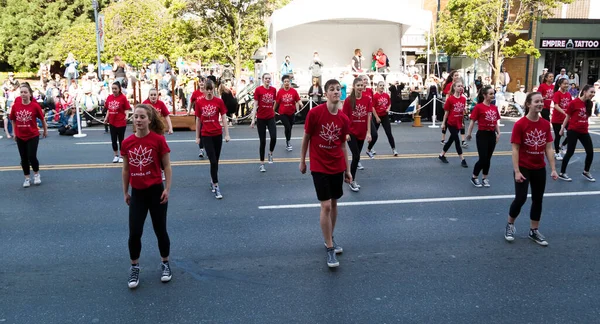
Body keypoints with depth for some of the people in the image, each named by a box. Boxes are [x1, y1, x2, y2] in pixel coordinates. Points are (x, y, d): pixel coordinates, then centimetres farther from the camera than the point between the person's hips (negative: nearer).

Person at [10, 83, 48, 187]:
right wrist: (14, 133, 10)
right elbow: (13, 120, 8)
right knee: (24, 158, 10)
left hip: (33, 136, -3)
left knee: (32, 157, -7)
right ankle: (27, 178, 25)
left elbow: (42, 119, 1)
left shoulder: (35, 106, -12)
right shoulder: (15, 106, -5)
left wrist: (45, 130, 10)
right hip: (20, 137, 3)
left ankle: (37, 174, 20)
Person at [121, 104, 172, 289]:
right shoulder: (127, 143, -1)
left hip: (156, 191, -2)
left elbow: (167, 166, -6)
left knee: (160, 230, 10)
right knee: (134, 232, 3)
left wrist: (167, 189, -11)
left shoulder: (158, 140, -11)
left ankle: (165, 264, 29)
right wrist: (125, 192, 11)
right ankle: (134, 268, 23)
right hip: (137, 192, 3)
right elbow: (126, 169, 8)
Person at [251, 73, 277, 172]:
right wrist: (253, 119, -11)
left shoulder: (273, 89, 3)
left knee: (274, 137, -16)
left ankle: (270, 153, 16)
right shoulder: (258, 89, -8)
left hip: (271, 117, 3)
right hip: (261, 118, -2)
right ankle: (262, 164, 15)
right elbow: (255, 105, -8)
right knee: (262, 141, 2)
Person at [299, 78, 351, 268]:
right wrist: (302, 161, 2)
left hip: (337, 167, 5)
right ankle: (329, 248, 3)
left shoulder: (344, 119, -1)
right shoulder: (314, 113, -13)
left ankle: (330, 238, 34)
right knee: (326, 206, -8)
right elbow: (306, 138, -3)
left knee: (334, 204, 14)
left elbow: (343, 145, 9)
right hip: (319, 167, -4)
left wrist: (347, 170, 11)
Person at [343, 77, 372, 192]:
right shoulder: (348, 100, -9)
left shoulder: (368, 99, -2)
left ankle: (351, 179, 25)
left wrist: (368, 132, -5)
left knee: (356, 156, 12)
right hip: (351, 133, -3)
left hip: (362, 133, 3)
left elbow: (369, 116, -1)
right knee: (356, 156, -9)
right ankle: (352, 181, 5)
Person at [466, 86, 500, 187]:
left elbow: (496, 122, 14)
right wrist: (469, 133, -10)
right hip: (482, 134, -6)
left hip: (492, 135, 6)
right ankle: (474, 177, 13)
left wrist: (498, 133, 4)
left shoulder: (494, 108, 8)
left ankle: (484, 178, 26)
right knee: (483, 159, -6)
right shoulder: (478, 107, -10)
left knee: (488, 158, 12)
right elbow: (473, 121, -9)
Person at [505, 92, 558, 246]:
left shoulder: (546, 124, 0)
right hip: (523, 168, -5)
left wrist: (553, 169, 0)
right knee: (520, 198, -7)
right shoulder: (520, 124, -14)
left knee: (538, 199, 11)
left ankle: (534, 231, 25)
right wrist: (517, 171, -17)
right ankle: (510, 225, 18)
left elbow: (548, 148, 4)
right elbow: (515, 149, -14)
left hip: (540, 168, 5)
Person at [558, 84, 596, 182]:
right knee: (570, 152, -2)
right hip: (573, 131, -6)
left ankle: (586, 172, 28)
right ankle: (562, 174, 11)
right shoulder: (574, 102, -14)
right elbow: (567, 117, -6)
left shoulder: (589, 104, 3)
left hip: (584, 131, 6)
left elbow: (586, 116, 14)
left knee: (590, 152, 7)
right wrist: (562, 129, -1)